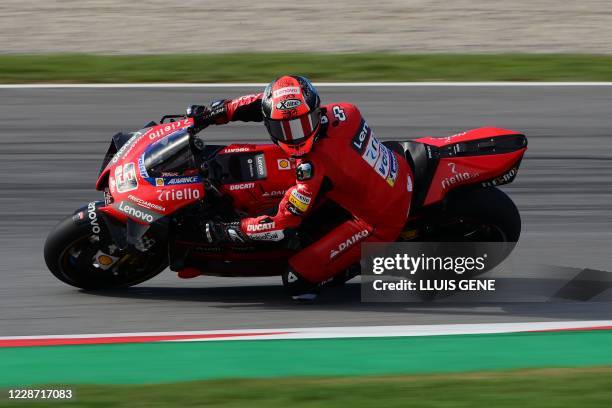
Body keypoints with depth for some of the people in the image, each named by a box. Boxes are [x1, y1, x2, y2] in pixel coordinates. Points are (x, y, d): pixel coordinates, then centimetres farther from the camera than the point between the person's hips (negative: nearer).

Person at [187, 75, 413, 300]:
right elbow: (263, 104, 3)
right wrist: (214, 113, 0)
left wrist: (222, 231, -15)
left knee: (298, 279, -11)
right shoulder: (342, 112, -11)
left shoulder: (313, 168, -32)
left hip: (380, 225, -8)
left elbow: (281, 225, -24)